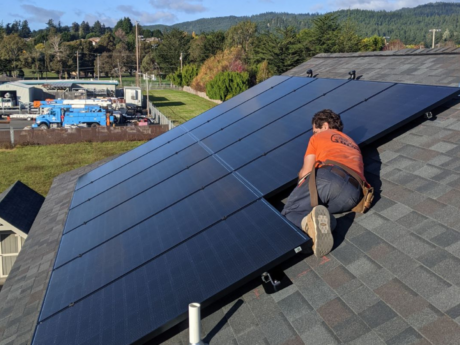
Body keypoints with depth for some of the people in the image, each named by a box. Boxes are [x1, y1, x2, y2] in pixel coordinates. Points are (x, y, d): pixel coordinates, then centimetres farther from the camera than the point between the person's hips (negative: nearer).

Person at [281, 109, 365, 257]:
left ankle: (311, 222, -31)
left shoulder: (318, 137, 26)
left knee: (289, 211, 6)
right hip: (352, 193, 5)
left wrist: (302, 178, 43)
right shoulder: (353, 145, 43)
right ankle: (320, 221, -22)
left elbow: (306, 171, 18)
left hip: (328, 176, -4)